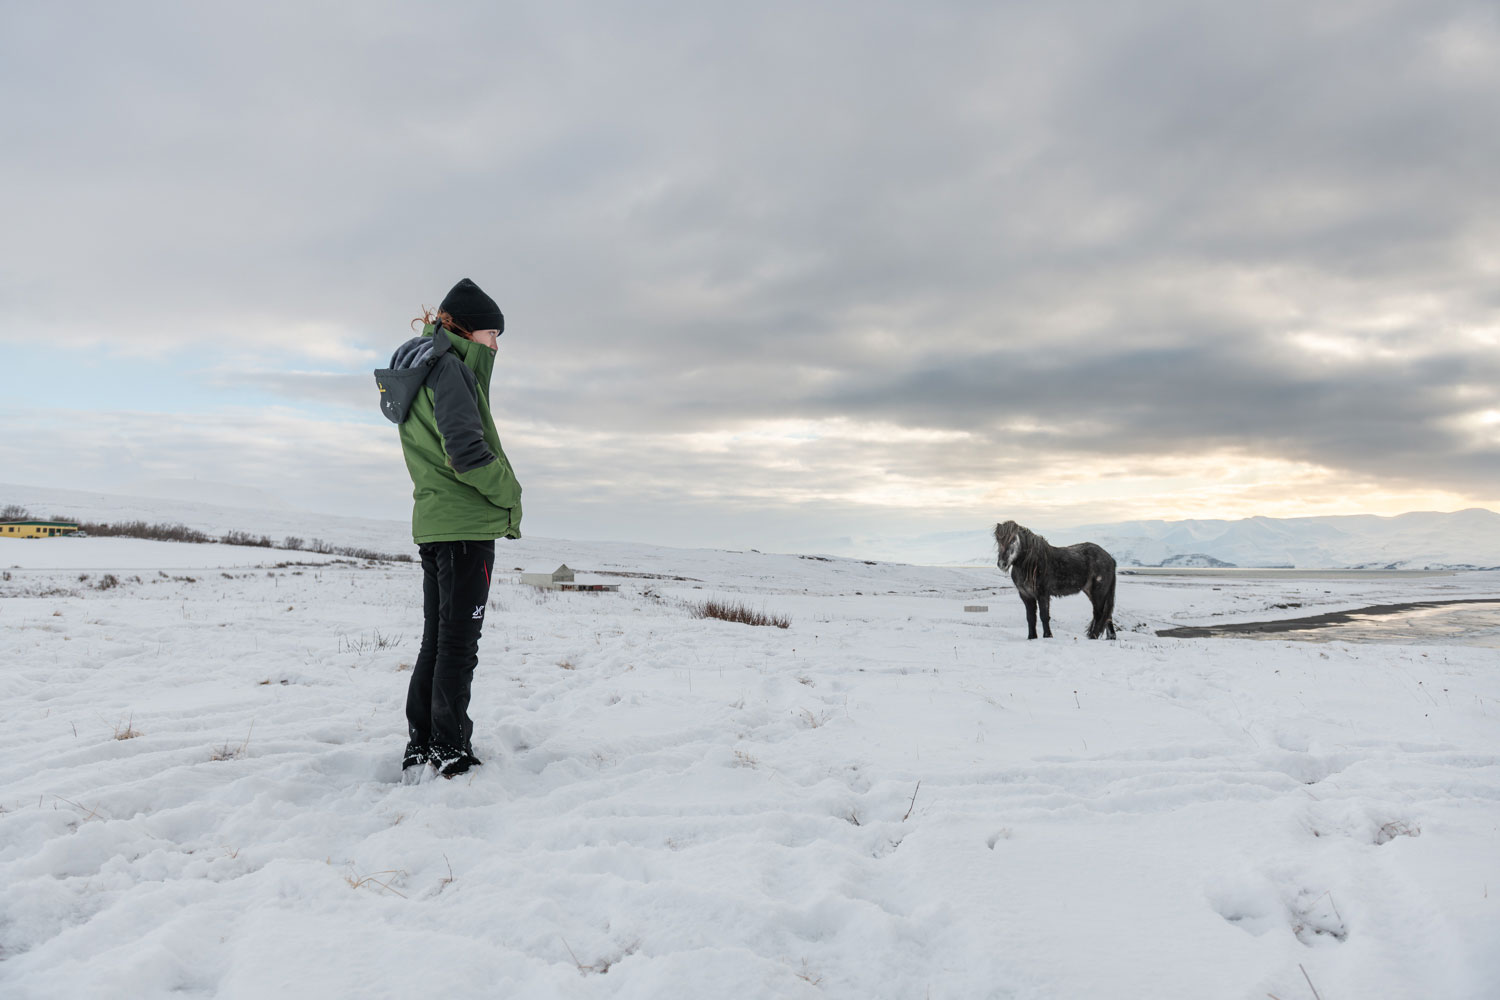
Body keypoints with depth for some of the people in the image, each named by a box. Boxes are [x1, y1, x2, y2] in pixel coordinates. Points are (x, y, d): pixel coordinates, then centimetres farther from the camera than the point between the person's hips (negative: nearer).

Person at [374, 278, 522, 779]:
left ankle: (419, 749, 19)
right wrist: (510, 494, -10)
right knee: (458, 643, -4)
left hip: (433, 523, 9)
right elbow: (466, 450, -19)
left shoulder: (419, 370, 19)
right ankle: (451, 756, 2)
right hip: (467, 523, -9)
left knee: (436, 641, 13)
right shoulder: (449, 369, -12)